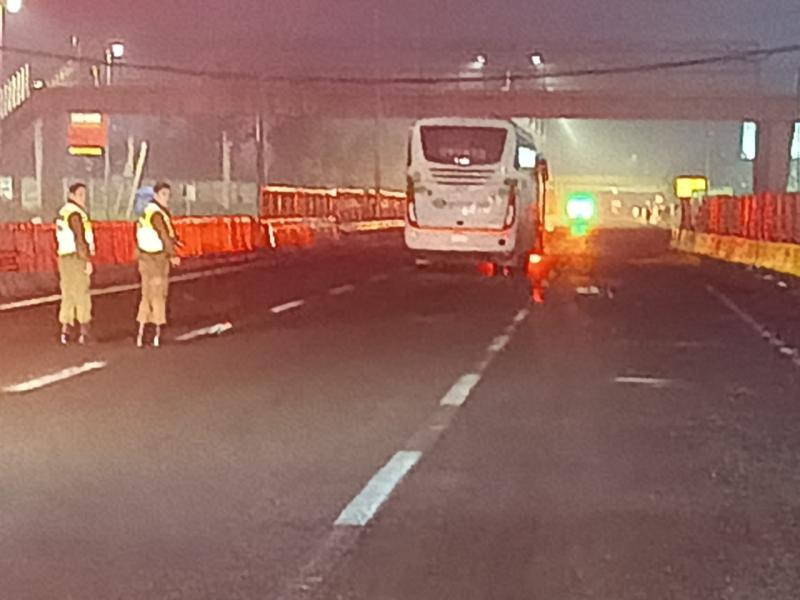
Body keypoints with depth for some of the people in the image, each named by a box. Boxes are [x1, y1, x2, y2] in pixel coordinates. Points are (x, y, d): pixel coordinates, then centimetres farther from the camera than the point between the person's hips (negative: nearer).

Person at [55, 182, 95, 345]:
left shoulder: (63, 212, 16)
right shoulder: (75, 213, -14)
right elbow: (80, 239, -19)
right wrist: (88, 261, -19)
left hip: (65, 257, 9)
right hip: (76, 258, -9)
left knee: (68, 295, 11)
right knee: (82, 295, -3)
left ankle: (65, 331, 10)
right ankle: (84, 333, -2)